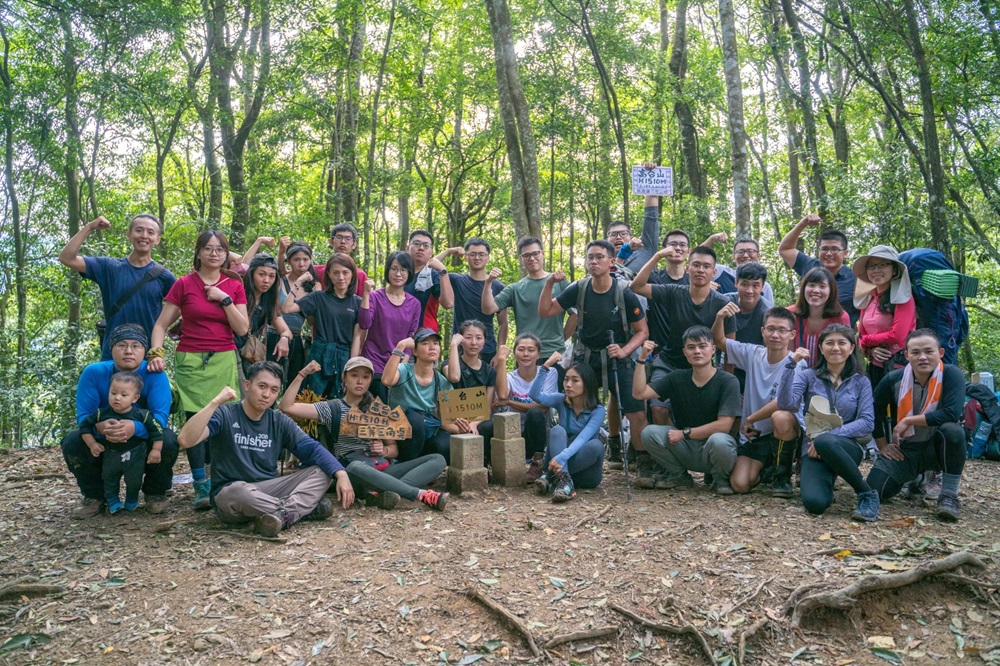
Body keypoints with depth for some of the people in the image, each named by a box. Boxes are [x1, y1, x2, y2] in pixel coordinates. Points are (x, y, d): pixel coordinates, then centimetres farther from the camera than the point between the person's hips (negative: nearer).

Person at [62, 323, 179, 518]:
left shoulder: (155, 375, -19)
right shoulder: (93, 373, -14)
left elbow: (160, 416, -28)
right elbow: (83, 416, -18)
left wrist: (135, 428, -51)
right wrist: (100, 426, -44)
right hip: (103, 445, 2)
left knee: (168, 441, -32)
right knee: (72, 441, -24)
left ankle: (155, 493, -2)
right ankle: (94, 496, 2)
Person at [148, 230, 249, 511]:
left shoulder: (234, 286, 8)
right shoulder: (184, 284, 3)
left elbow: (242, 329, 0)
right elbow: (161, 324, 2)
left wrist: (225, 299, -8)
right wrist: (156, 353, -12)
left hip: (225, 361, 1)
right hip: (191, 361, -1)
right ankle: (202, 487, 0)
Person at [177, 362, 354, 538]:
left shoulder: (280, 422, 5)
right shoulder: (224, 414, -7)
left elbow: (312, 448, -3)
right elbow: (185, 440, -23)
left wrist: (341, 474, -19)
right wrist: (215, 402, -29)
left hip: (268, 491, 5)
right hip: (229, 495, -5)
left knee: (322, 472, -12)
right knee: (239, 490, -40)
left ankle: (283, 514, -34)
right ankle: (304, 508, -27)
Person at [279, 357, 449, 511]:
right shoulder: (332, 408, 9)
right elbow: (286, 407, 0)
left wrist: (384, 450, -7)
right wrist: (302, 374, -6)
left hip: (385, 470, 4)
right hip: (355, 474, -4)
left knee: (437, 460, -16)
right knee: (356, 467, -42)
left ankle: (381, 493, -37)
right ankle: (422, 494, -37)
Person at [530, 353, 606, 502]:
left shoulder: (598, 410, -11)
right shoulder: (561, 401, -2)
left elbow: (582, 438, -28)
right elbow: (535, 395, -20)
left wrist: (562, 457, -44)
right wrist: (546, 366, -29)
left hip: (584, 468, -2)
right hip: (558, 462, 2)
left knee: (596, 445, -32)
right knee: (557, 430, -24)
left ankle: (550, 477, -34)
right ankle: (563, 479, -44)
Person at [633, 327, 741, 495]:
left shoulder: (728, 381, -12)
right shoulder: (677, 378, 1)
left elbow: (724, 425, -19)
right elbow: (639, 393, -6)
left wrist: (685, 433, -16)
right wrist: (642, 359, -13)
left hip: (713, 451, -4)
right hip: (686, 449, 4)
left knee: (719, 440, -37)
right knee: (649, 432, -20)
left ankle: (720, 480, -2)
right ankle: (678, 475, 7)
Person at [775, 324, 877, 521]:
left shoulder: (861, 382, 8)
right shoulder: (807, 375, 5)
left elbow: (867, 423, -3)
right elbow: (786, 404, -12)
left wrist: (829, 435, -16)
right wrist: (791, 364, -18)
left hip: (847, 446, 0)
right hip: (814, 448, 0)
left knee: (824, 442, -38)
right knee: (815, 503, -28)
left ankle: (867, 494, -17)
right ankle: (826, 481, 9)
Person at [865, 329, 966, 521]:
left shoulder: (951, 374, -16)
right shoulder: (893, 380, -9)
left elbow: (951, 414, -31)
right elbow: (874, 412, 6)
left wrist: (908, 421, -23)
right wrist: (883, 446, 4)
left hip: (936, 447, -3)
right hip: (903, 449, 3)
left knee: (953, 431, -37)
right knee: (873, 492, -16)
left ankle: (949, 495, -16)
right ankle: (914, 477, 24)